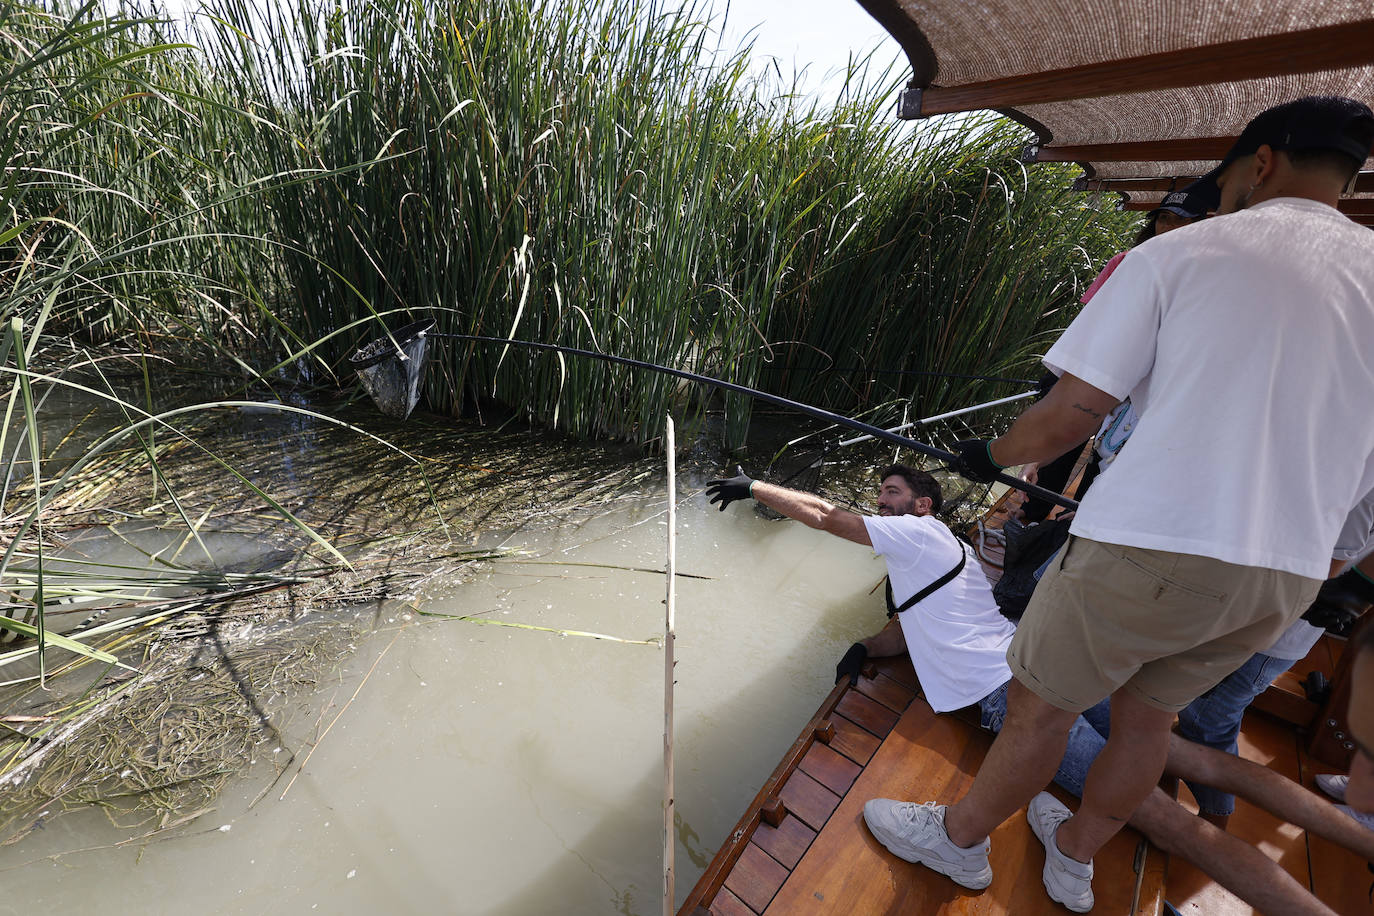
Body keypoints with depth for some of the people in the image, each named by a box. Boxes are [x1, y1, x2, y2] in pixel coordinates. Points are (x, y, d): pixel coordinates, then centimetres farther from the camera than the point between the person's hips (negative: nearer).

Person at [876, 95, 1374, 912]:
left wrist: (990, 457, 8)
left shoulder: (1178, 253, -4)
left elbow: (1070, 416, -10)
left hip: (1151, 546, -6)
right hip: (1290, 576, 7)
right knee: (1148, 714, 24)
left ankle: (958, 838, 34)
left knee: (1039, 707, 11)